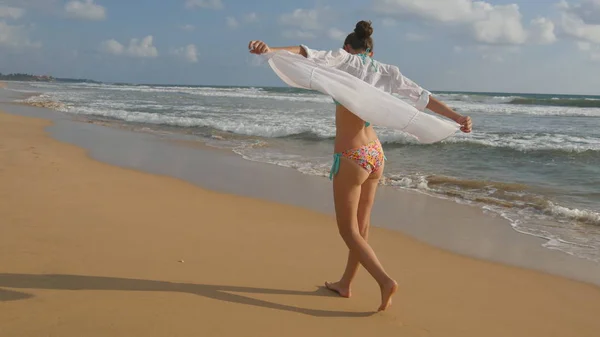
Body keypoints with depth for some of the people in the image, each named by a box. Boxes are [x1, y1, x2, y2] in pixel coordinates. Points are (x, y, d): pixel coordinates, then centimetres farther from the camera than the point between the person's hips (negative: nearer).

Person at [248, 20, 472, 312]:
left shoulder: (345, 60, -3)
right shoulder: (386, 71, 10)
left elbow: (307, 53, -20)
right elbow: (423, 97, 8)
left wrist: (270, 49, -34)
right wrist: (457, 118, 12)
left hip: (350, 157, -6)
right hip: (375, 154, 7)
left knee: (348, 230, 5)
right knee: (361, 225, 17)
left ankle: (385, 281, -8)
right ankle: (345, 284, 32)